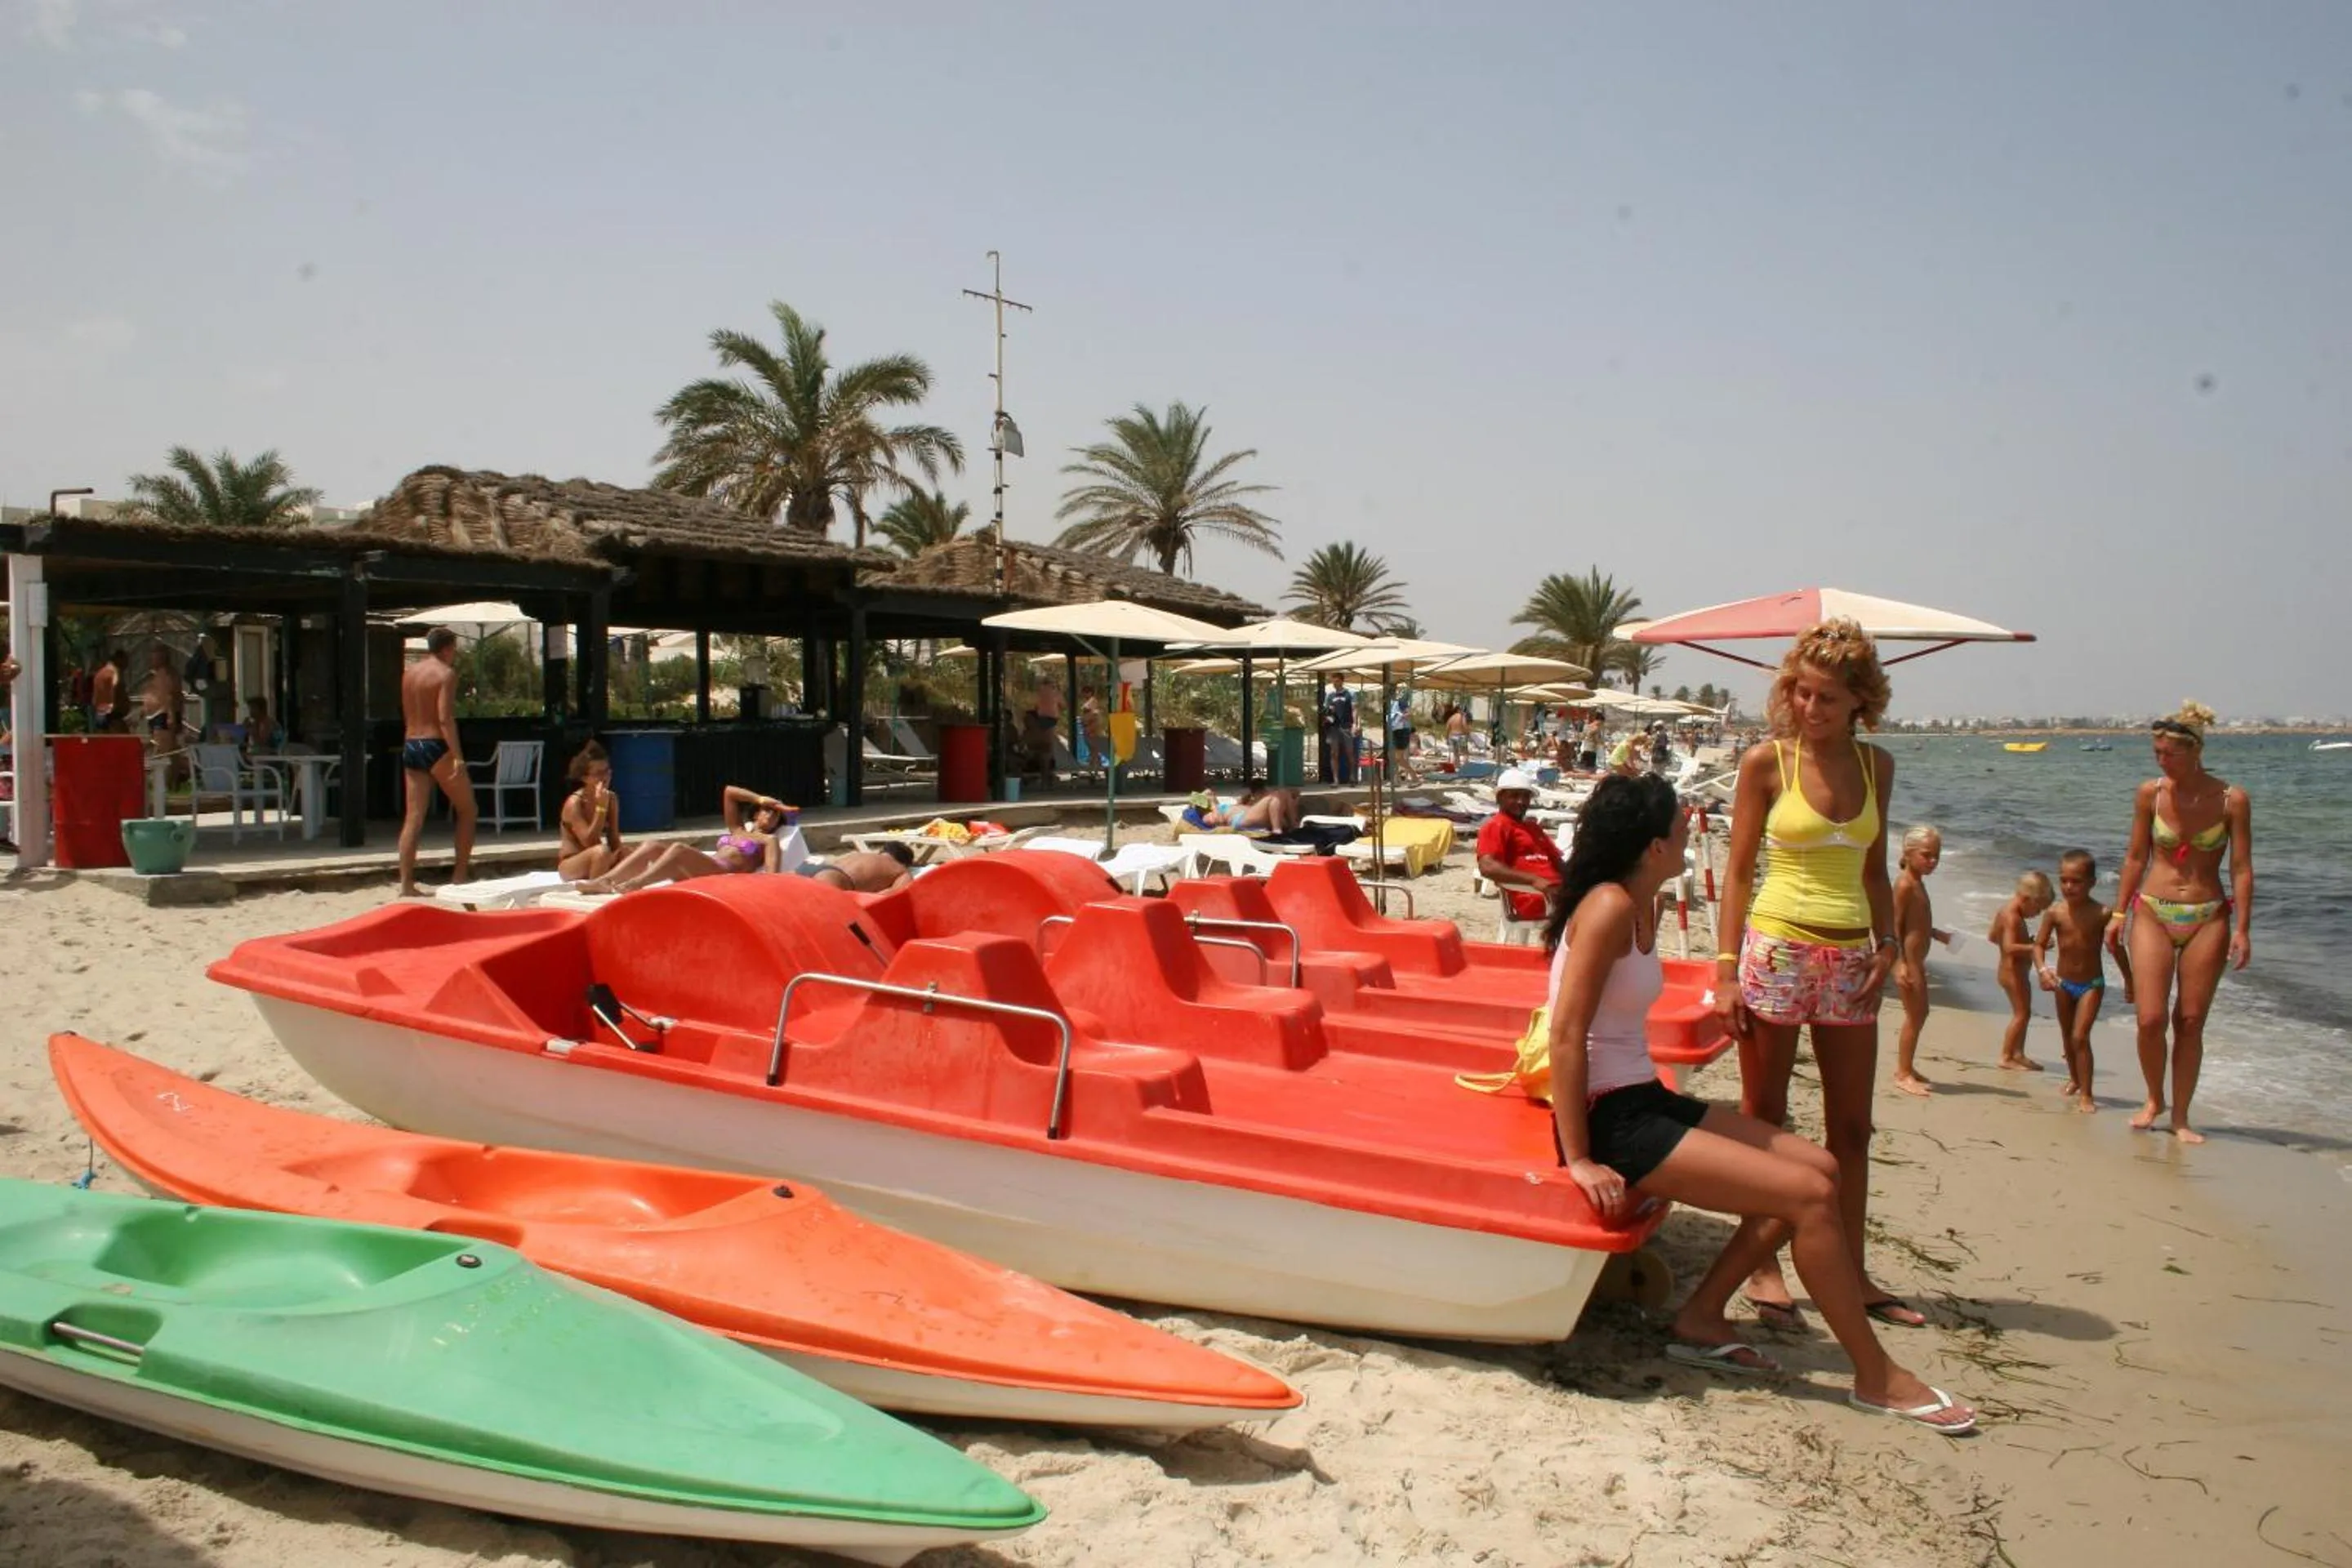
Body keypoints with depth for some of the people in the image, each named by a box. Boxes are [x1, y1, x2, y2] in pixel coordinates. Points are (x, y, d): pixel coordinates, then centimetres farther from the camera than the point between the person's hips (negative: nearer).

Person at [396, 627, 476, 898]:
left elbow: (407, 716, 18)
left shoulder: (409, 672, 14)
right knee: (466, 809, 9)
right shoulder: (446, 673, -9)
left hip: (410, 745, 7)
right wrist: (458, 756, -22)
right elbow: (445, 718, -18)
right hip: (437, 746, -7)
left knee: (413, 818, 5)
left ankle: (406, 884, 0)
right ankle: (460, 875, 7)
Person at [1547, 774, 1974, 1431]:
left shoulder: (1644, 907, 11)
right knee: (1809, 1195, -13)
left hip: (1644, 1101, 10)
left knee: (1818, 1168, 8)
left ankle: (1700, 1320, 12)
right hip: (1609, 1119, -10)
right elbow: (1566, 1035, -23)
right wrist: (1579, 1160, -24)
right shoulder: (1609, 906, -19)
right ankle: (1877, 1380, 3)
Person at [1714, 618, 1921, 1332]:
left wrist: (1887, 943, 2)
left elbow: (1874, 868, 16)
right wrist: (1727, 967, -9)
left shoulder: (1876, 766, 8)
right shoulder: (1767, 762, -4)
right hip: (1776, 949, -4)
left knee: (1852, 1127, 11)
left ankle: (1851, 1273, 22)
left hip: (1849, 958, 5)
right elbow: (1739, 870, -3)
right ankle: (1764, 1270, 13)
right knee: (1764, 1119, 4)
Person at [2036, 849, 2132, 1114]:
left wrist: (2129, 981, 5)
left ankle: (2086, 1094, -6)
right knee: (2067, 1036, 20)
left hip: (2092, 984, -3)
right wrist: (2043, 970, -26)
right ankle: (2074, 1078, 44)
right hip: (2063, 983, 3)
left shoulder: (2101, 913, -16)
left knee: (2080, 1036, -13)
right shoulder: (2055, 912, -12)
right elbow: (2039, 944, -7)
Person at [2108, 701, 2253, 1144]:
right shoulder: (2150, 794, -2)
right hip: (2153, 913, 1)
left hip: (2207, 918, -1)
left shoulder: (2232, 800, -7)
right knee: (2150, 1019, -5)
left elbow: (2241, 867, -5)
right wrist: (2119, 914, 6)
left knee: (2190, 1023, 2)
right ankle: (2154, 1099, 20)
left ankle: (2180, 1117, 15)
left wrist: (2242, 929, -9)